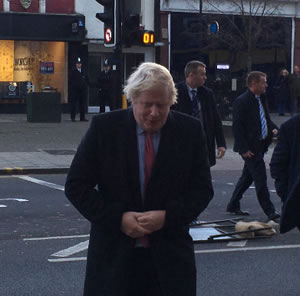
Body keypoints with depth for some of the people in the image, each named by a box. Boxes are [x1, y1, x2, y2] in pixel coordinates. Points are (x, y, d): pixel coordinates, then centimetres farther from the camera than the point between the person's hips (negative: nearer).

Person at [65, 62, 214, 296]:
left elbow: (202, 189, 3)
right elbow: (76, 186, -1)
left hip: (171, 255, 1)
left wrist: (168, 216, -13)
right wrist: (118, 218, -12)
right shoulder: (104, 127, -3)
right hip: (114, 253, 0)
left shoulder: (190, 130, 0)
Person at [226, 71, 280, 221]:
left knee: (247, 177, 16)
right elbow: (237, 126, -16)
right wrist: (244, 149, -19)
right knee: (260, 179, -6)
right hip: (250, 147, -9)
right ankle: (269, 211, 0)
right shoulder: (242, 101, -15)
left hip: (259, 145, 9)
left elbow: (266, 118, 23)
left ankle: (233, 205, 28)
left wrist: (273, 129, 2)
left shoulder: (261, 99, 10)